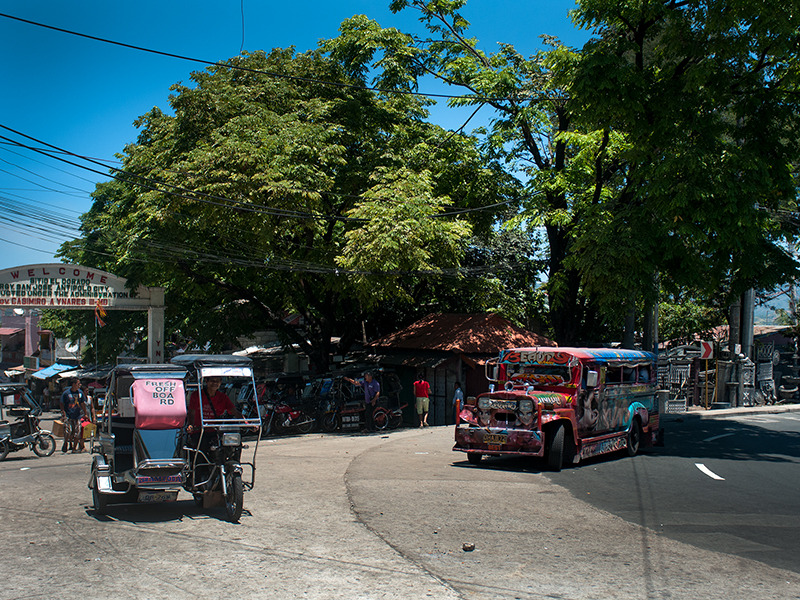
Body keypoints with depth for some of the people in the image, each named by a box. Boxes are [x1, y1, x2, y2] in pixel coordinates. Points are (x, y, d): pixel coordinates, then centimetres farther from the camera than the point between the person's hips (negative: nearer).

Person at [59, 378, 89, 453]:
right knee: (68, 431, -12)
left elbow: (82, 403, 13)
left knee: (77, 432, 1)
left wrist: (85, 414, 16)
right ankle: (66, 443, 13)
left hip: (77, 416, 4)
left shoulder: (80, 392, 4)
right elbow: (61, 404, 0)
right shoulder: (66, 393, -7)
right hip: (68, 415, -3)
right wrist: (63, 413, -9)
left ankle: (74, 448, 13)